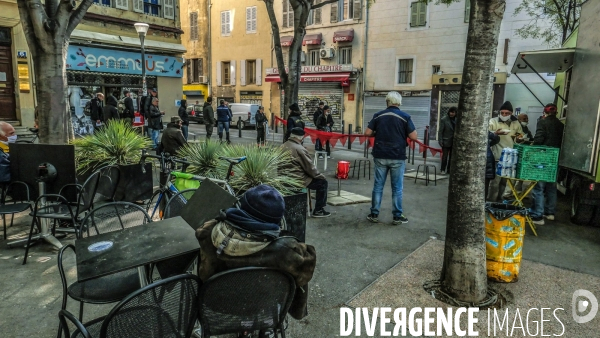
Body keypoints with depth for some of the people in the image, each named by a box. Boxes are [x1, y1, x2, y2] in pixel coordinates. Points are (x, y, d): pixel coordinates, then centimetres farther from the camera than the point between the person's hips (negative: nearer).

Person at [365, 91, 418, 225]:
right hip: (398, 157, -2)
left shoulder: (378, 116, 1)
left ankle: (374, 214, 15)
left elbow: (367, 133, 0)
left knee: (378, 186, 10)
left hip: (380, 156, 2)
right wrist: (403, 134, 10)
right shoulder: (405, 117, -6)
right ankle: (397, 216, 14)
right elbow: (413, 137, -9)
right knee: (397, 188, 6)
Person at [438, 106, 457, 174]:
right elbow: (440, 131, -5)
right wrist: (440, 141, -9)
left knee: (452, 157, 7)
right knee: (445, 156, -1)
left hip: (454, 142, 3)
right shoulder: (444, 119, -5)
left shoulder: (456, 120, 4)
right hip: (446, 141, -3)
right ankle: (443, 170, 11)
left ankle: (449, 170, 16)